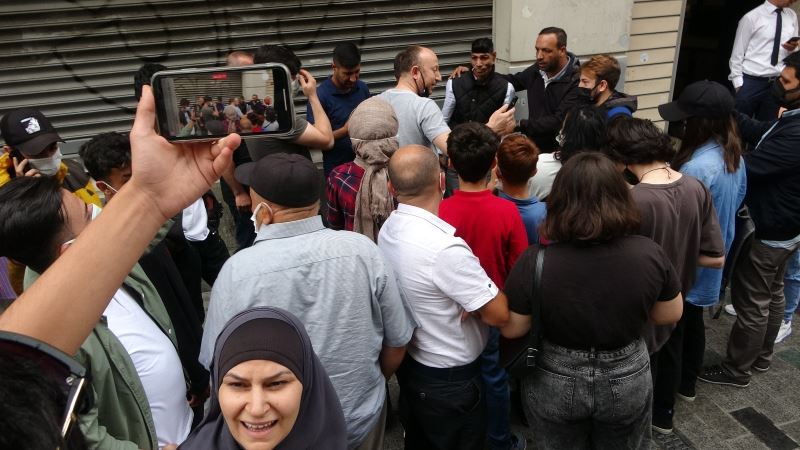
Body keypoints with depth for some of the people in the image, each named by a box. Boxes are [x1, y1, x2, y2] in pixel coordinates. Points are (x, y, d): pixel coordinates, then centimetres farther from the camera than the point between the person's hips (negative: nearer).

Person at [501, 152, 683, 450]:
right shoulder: (650, 254, -20)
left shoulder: (535, 262, -26)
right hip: (627, 381, 2)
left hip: (555, 384, -1)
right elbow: (670, 315, -4)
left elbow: (511, 330, -13)